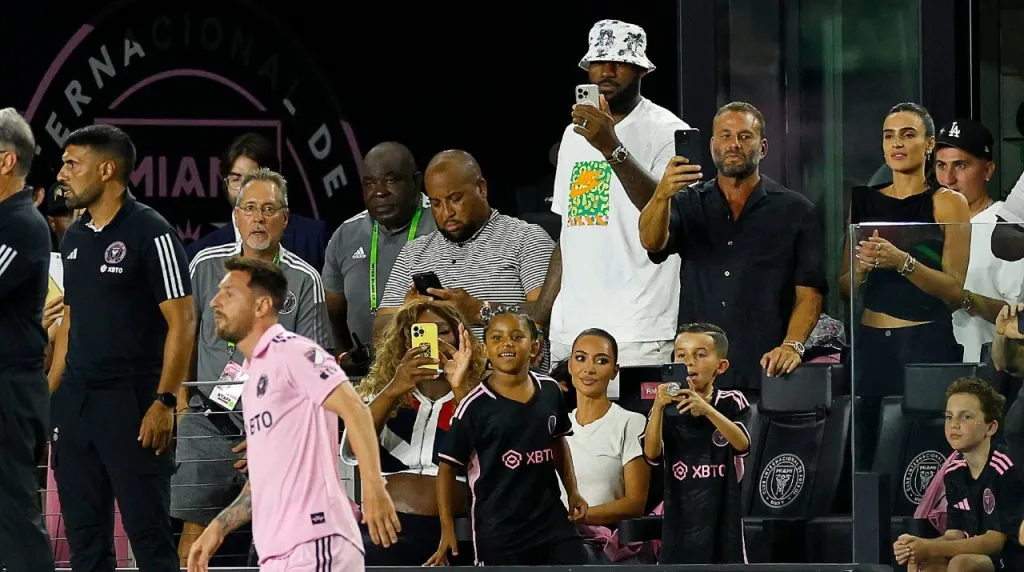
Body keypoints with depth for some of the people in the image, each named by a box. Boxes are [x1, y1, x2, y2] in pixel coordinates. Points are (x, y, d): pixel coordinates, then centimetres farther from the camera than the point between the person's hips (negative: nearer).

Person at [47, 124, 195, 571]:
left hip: (131, 401, -7)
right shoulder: (74, 238, 14)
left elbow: (181, 323, -11)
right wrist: (49, 395, 13)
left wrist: (164, 402, -18)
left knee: (148, 532, -6)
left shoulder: (151, 233, -8)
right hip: (74, 401, 7)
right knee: (83, 534, 8)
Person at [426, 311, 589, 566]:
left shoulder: (550, 391, 3)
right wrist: (447, 530, -10)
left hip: (552, 519, 4)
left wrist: (573, 492, 15)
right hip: (498, 529, -4)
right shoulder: (475, 406, -10)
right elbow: (448, 467, -6)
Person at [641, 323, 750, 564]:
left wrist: (705, 408, -30)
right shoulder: (667, 409, 3)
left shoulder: (732, 403, 0)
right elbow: (652, 453, -9)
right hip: (679, 515, 1)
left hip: (722, 515, -1)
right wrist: (658, 407, -23)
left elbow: (742, 443, -17)